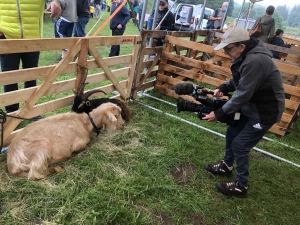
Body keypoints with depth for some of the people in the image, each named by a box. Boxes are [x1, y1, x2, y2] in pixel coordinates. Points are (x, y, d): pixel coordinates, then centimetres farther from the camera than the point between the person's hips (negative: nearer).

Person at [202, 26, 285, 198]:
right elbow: (239, 80, 12)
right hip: (252, 106, 10)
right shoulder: (247, 56, -1)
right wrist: (223, 88, -7)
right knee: (232, 134, 18)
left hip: (266, 111, -10)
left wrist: (219, 114, -22)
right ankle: (226, 166, 40)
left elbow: (243, 95, -29)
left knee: (240, 145, -2)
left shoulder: (255, 61, -31)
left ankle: (241, 186, 17)